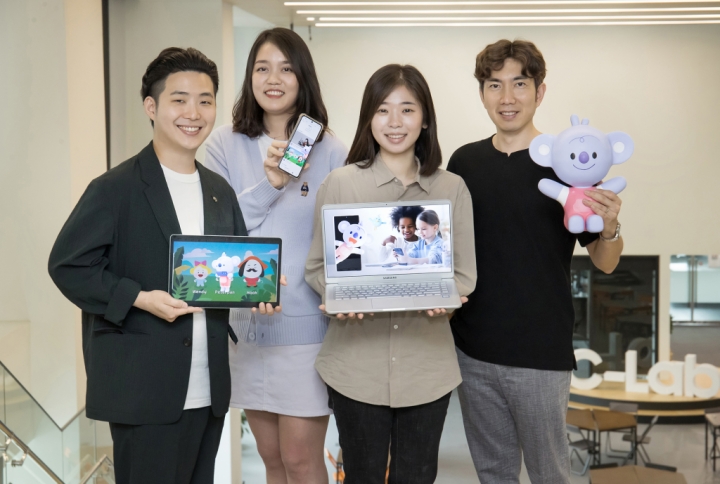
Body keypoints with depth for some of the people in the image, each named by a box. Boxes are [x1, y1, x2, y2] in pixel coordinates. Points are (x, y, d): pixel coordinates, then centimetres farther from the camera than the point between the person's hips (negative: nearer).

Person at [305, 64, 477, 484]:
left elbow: (465, 274, 4)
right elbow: (317, 267, 1)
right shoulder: (340, 184, -2)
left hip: (428, 364, 2)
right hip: (357, 360, -1)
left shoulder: (452, 188, 3)